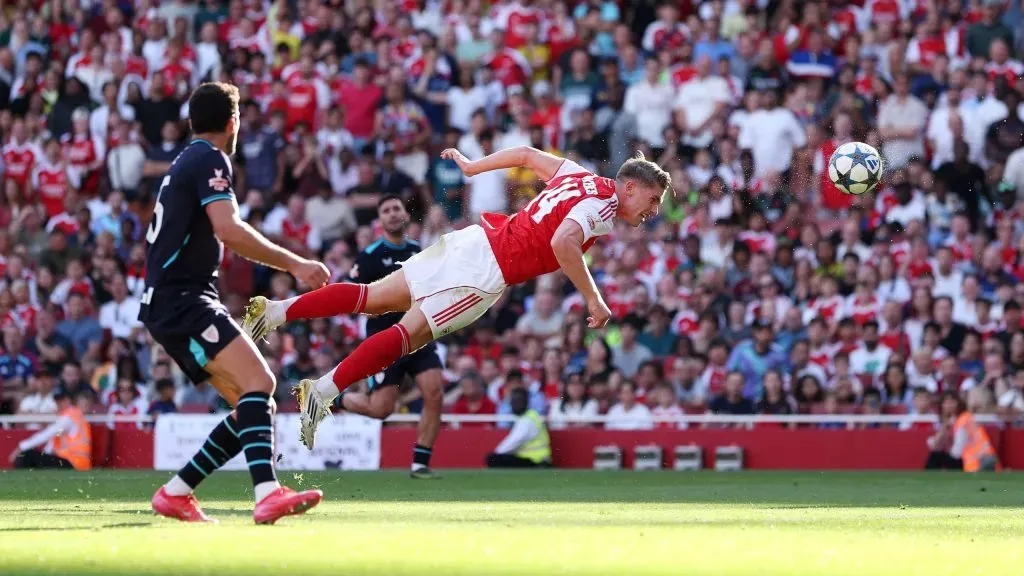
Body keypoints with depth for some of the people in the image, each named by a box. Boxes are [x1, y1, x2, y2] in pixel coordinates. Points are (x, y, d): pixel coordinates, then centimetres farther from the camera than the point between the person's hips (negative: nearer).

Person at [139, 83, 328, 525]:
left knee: (255, 404, 6)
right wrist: (294, 264, -21)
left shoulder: (184, 164, 22)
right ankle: (267, 493, -43)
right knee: (258, 381, -26)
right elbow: (228, 229, -22)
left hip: (171, 303, 10)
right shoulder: (210, 160, -8)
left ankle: (176, 492, 8)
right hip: (182, 302, -10)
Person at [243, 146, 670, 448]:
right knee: (409, 333, -10)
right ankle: (323, 392, -16)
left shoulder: (580, 176, 17)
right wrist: (593, 299, -22)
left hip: (476, 236, 8)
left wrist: (471, 167, 40)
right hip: (486, 270, -8)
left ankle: (275, 311, 5)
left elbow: (527, 154, 28)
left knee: (373, 298, 10)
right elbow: (563, 242, -27)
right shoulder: (602, 203, -9)